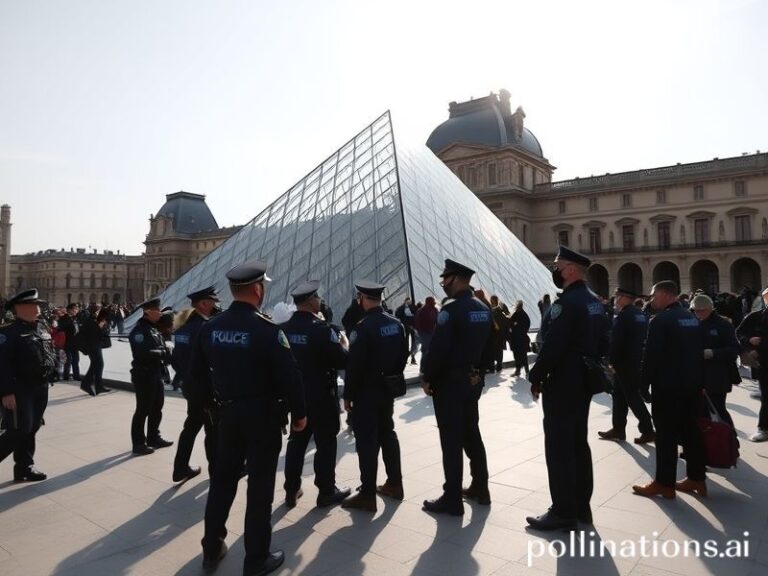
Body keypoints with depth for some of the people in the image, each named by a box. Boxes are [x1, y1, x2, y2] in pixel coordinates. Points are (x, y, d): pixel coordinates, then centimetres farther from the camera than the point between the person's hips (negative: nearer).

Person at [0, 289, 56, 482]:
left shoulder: (42, 331, 12)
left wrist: (51, 378, 13)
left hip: (40, 389, 8)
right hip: (19, 391, -8)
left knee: (31, 429, 14)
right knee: (18, 431, -8)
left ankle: (24, 467, 24)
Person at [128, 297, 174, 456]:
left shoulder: (153, 328, 13)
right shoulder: (139, 330, -16)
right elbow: (143, 353, -28)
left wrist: (166, 354, -6)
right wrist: (162, 353, -18)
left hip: (156, 374, 9)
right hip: (144, 376, -9)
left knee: (157, 407, 18)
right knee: (143, 410, 0)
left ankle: (154, 438, 31)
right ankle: (138, 444, 10)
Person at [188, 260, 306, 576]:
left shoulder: (210, 328, -1)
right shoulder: (267, 329, -19)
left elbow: (197, 372, 8)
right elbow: (289, 375, -19)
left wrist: (208, 402, 22)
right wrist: (299, 412, -6)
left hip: (228, 413, 6)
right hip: (263, 415, -5)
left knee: (223, 479, 19)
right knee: (260, 486, 6)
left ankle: (212, 548, 32)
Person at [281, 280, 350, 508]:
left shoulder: (283, 329, -1)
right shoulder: (321, 328, -20)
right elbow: (343, 360, -19)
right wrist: (344, 343, -1)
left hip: (296, 394, 6)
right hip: (322, 396, -6)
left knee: (296, 441, 16)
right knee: (325, 443, 7)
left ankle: (291, 490, 25)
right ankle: (326, 491, 16)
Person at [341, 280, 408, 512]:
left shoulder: (363, 328, -20)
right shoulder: (396, 323, 3)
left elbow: (354, 365, -19)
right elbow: (404, 355, 10)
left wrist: (348, 395, -10)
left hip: (367, 391, -8)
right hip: (389, 388, 8)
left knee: (367, 441, -1)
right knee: (388, 434, 19)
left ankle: (367, 495, 6)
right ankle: (394, 484, 29)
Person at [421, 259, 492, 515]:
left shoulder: (451, 310, -19)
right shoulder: (484, 309, 8)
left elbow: (438, 348, -23)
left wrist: (427, 378, -12)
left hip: (449, 382, -8)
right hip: (474, 381, 9)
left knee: (451, 441, -1)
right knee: (472, 435, 18)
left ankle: (452, 499, 7)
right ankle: (480, 488, 29)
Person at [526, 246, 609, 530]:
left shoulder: (566, 302, -20)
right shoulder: (595, 302, 11)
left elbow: (552, 346, -24)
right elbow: (603, 343, 16)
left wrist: (536, 377, -14)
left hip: (562, 384, -10)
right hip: (585, 382, 10)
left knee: (559, 448, -2)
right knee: (578, 443, 16)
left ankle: (564, 512, 6)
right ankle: (581, 506, 25)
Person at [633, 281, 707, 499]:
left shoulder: (660, 320, -15)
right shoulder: (692, 318, 11)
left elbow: (651, 357, -18)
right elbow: (698, 351, 16)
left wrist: (644, 385, -10)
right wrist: (697, 379, 21)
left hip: (668, 386, -8)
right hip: (692, 384, 8)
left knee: (666, 436, -2)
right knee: (691, 432, 14)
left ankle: (665, 483, 4)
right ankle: (696, 479, 21)